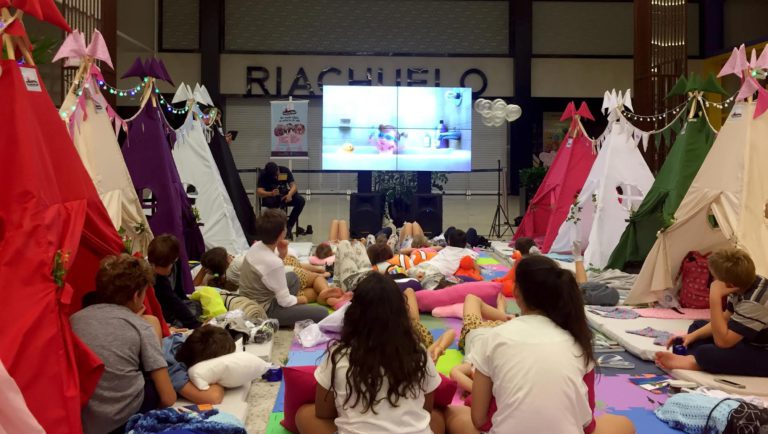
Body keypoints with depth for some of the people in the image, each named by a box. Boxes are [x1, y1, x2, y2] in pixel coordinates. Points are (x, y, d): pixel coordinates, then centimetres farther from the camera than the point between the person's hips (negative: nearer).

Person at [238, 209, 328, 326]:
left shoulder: (256, 246, -5)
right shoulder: (274, 263, -30)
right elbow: (285, 301, -20)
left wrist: (281, 255, -5)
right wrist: (300, 300, 1)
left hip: (249, 302, 9)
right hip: (263, 312, -9)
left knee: (292, 277, 29)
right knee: (322, 313, -12)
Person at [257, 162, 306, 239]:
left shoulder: (285, 171, -10)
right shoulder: (263, 175, -16)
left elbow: (293, 186, -14)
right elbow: (259, 191, -25)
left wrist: (290, 194, -37)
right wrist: (271, 193, -44)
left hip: (284, 195, 3)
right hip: (270, 196, -3)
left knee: (300, 200, -24)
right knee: (270, 202, -39)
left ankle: (289, 226, -20)